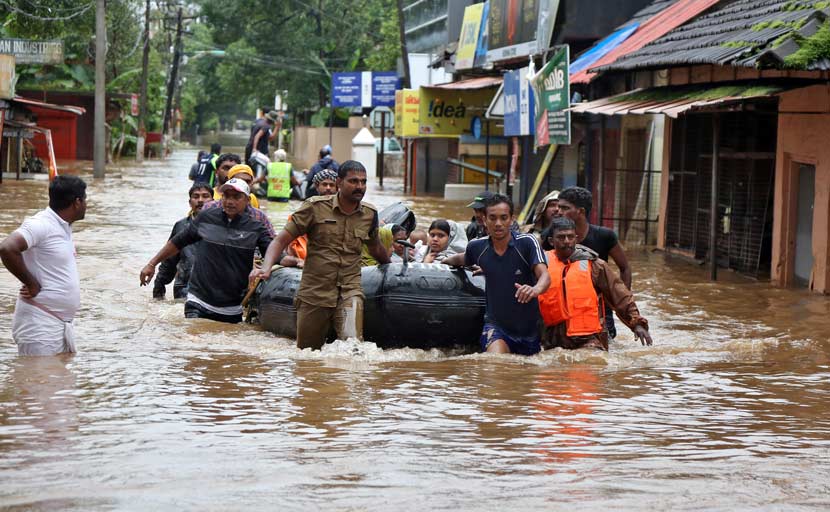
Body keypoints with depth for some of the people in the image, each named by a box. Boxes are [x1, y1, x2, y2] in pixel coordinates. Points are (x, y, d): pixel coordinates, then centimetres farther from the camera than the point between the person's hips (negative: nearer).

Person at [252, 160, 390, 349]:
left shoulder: (370, 214, 8)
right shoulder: (316, 207, -3)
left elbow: (375, 248, 28)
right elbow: (281, 240, -4)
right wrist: (266, 267, -20)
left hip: (350, 291, 1)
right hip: (314, 293, -1)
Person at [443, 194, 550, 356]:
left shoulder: (527, 242, -13)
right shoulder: (477, 247, -2)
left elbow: (544, 275, -27)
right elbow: (462, 259, 24)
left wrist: (536, 289, -48)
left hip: (529, 327, 0)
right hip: (496, 323, 0)